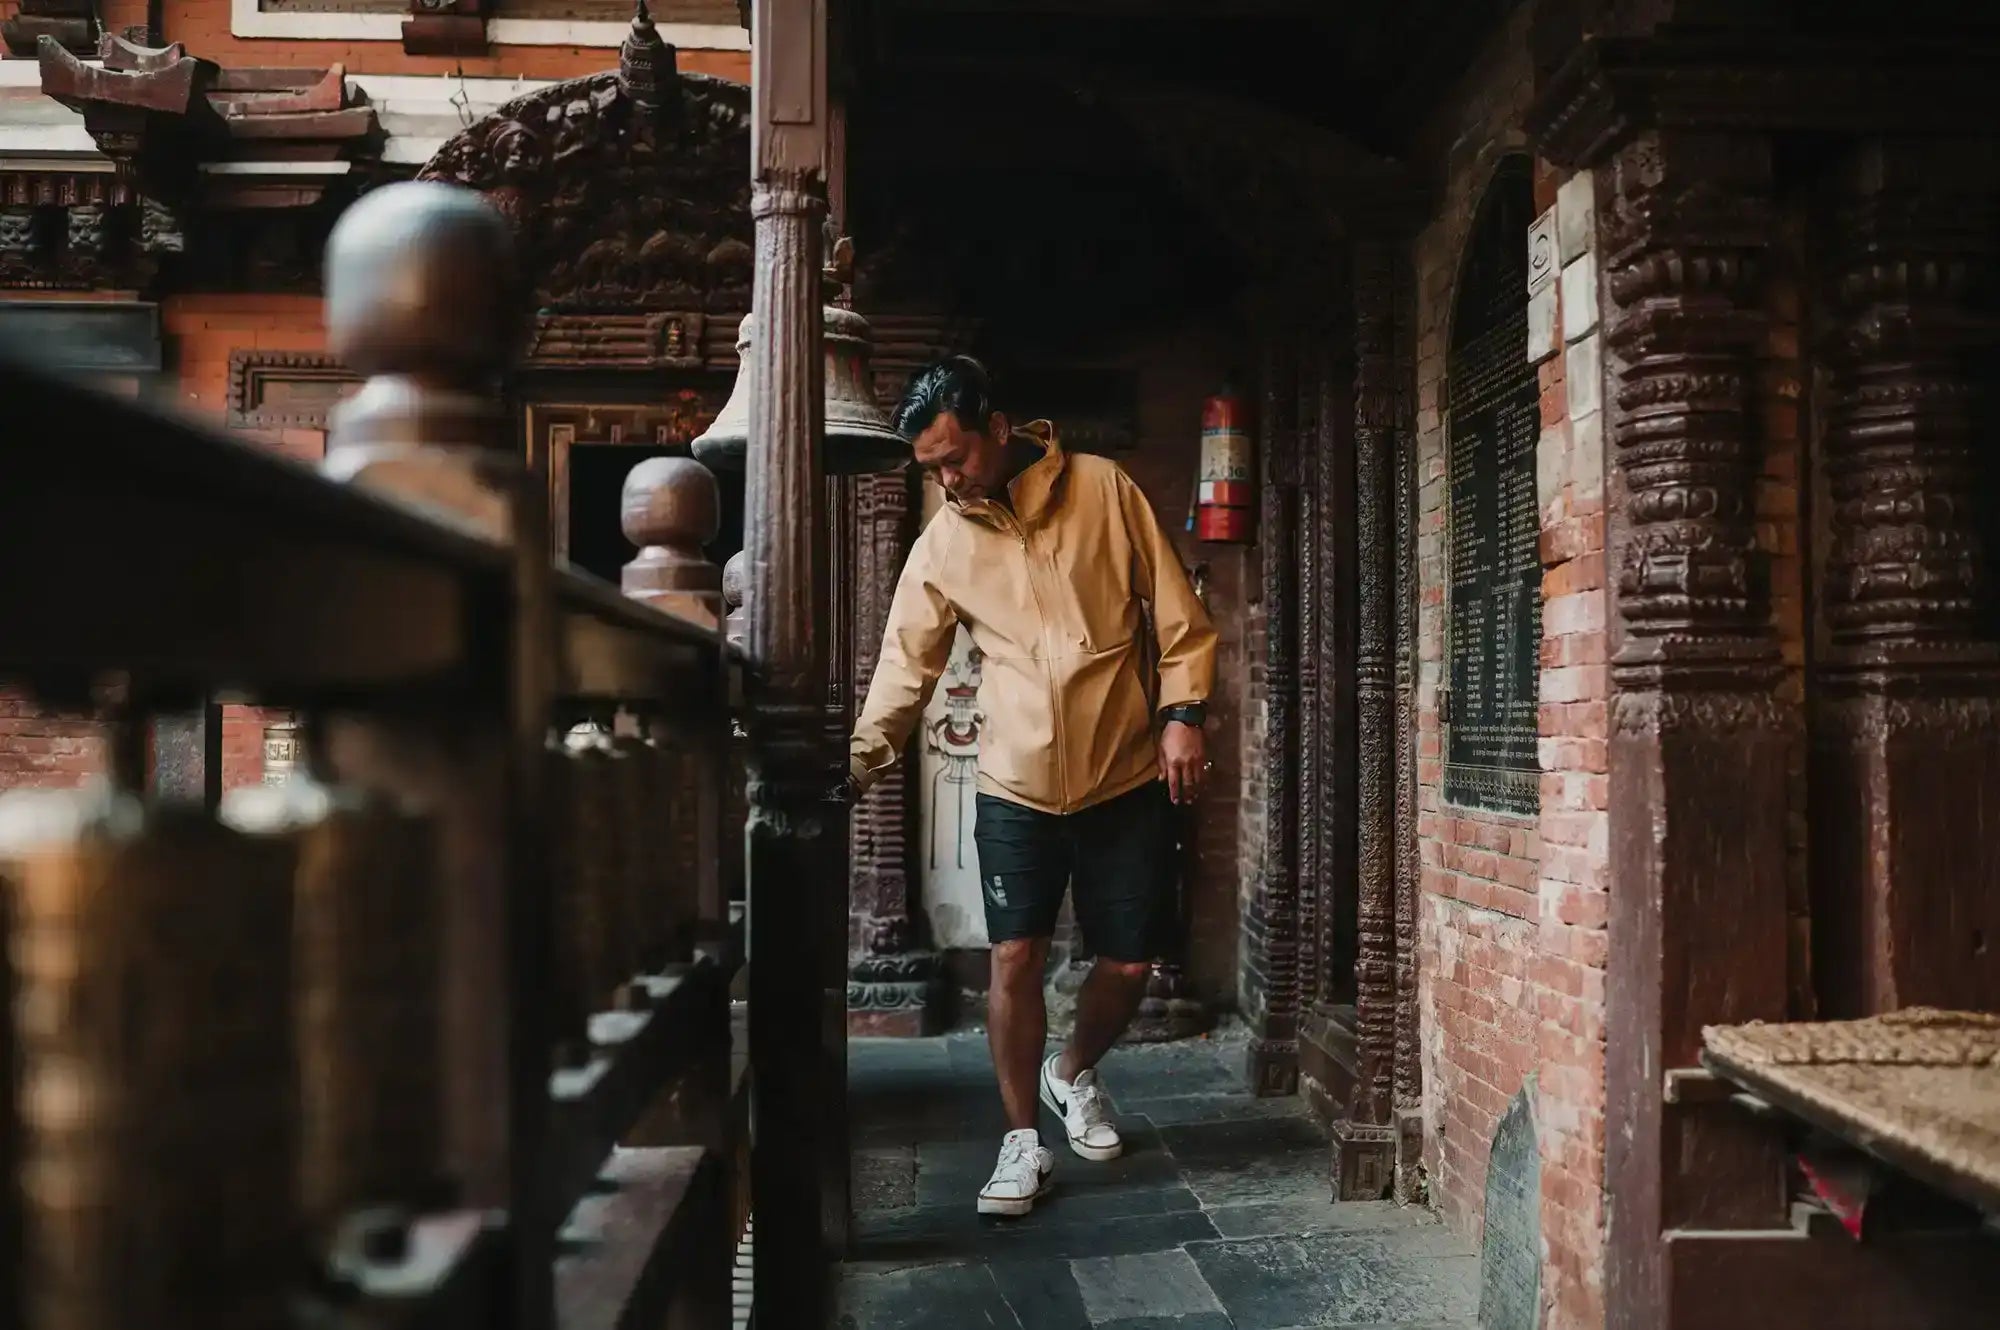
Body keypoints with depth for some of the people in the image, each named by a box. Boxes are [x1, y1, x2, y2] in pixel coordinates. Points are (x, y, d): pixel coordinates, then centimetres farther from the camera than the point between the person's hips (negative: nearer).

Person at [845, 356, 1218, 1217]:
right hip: (1017, 788, 1)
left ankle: (1073, 1074, 36)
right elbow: (906, 664, 1)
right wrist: (863, 755, -11)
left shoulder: (1104, 489, -5)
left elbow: (1176, 613, -2)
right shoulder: (941, 545, 0)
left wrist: (1182, 713, -10)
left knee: (1128, 963, 6)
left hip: (1128, 780, 0)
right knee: (1015, 960, -3)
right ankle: (1023, 1142, 13)